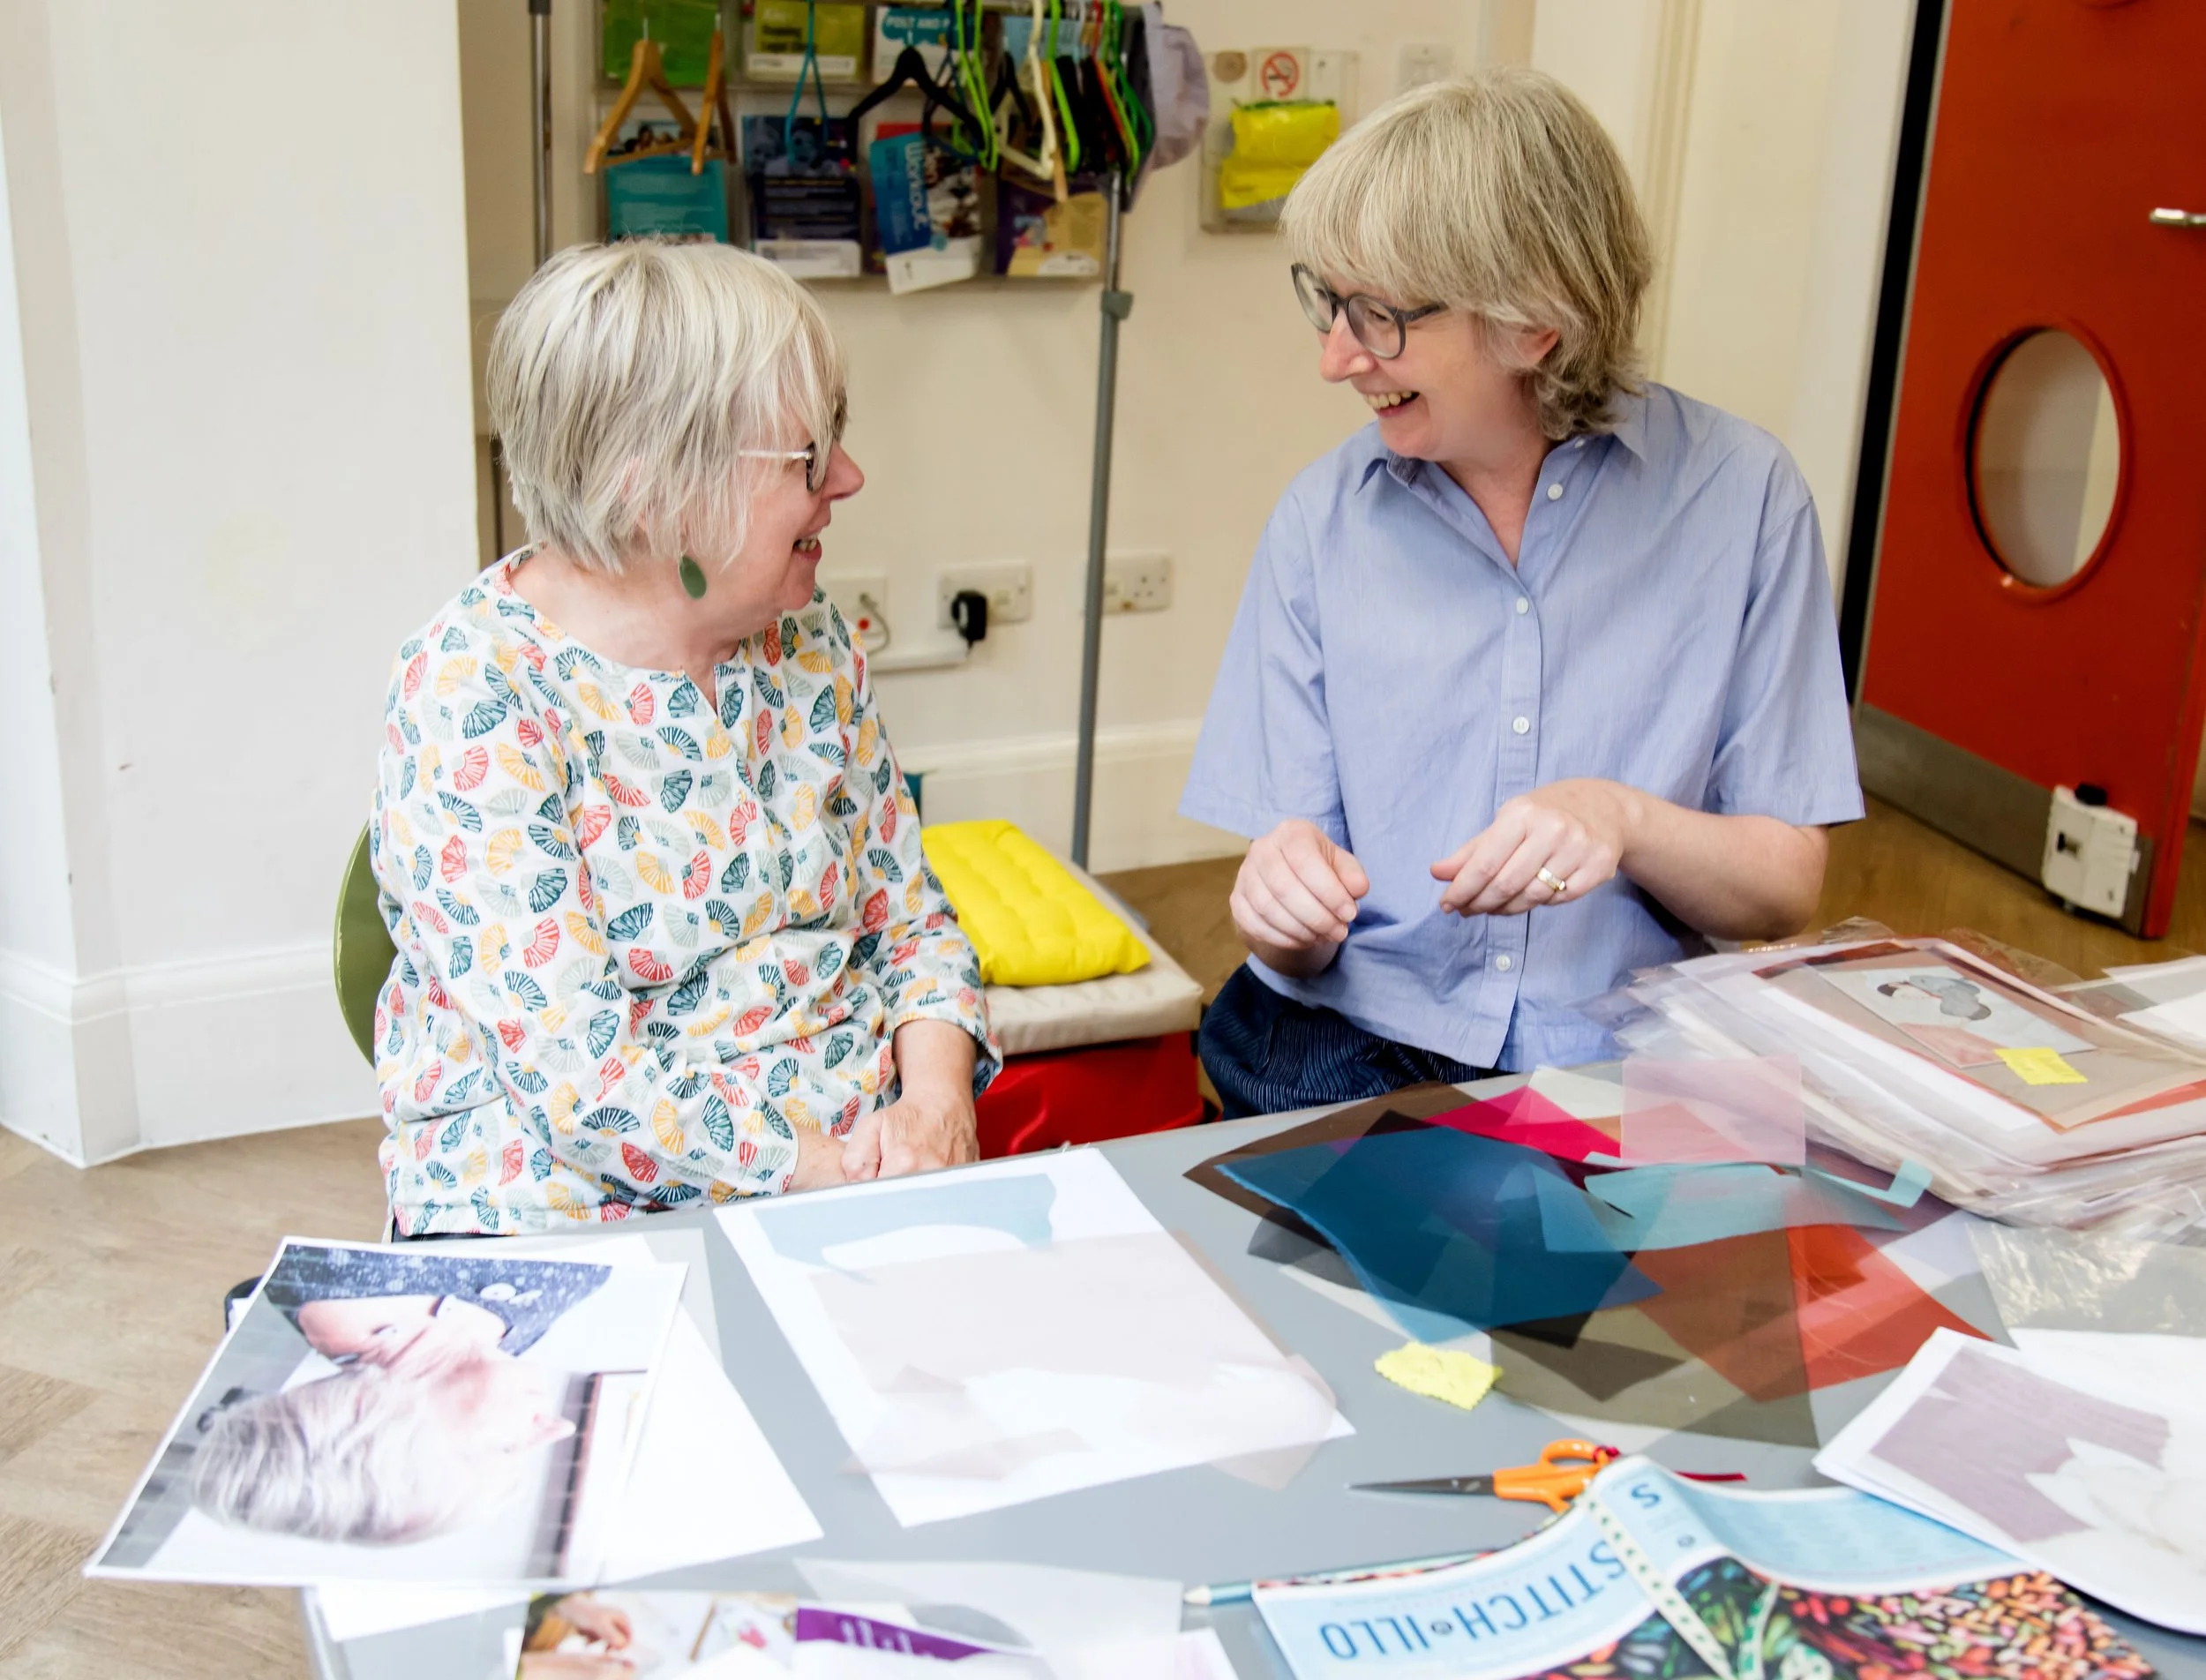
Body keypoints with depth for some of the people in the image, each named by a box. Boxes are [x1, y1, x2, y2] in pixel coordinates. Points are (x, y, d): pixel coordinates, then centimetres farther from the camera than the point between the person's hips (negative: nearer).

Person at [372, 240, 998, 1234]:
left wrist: (935, 1097, -8)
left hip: (854, 1165, 6)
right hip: (566, 1214, -5)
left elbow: (908, 918, 12)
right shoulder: (470, 695, -14)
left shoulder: (809, 643, 6)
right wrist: (828, 1169, -25)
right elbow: (579, 1069, -20)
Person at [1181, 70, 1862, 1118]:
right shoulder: (1323, 519, 4)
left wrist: (1627, 819, -18)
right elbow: (1295, 951, 5)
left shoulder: (1739, 494, -1)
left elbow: (1785, 890, 2)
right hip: (1358, 1048, 2)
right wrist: (1284, 908, -19)